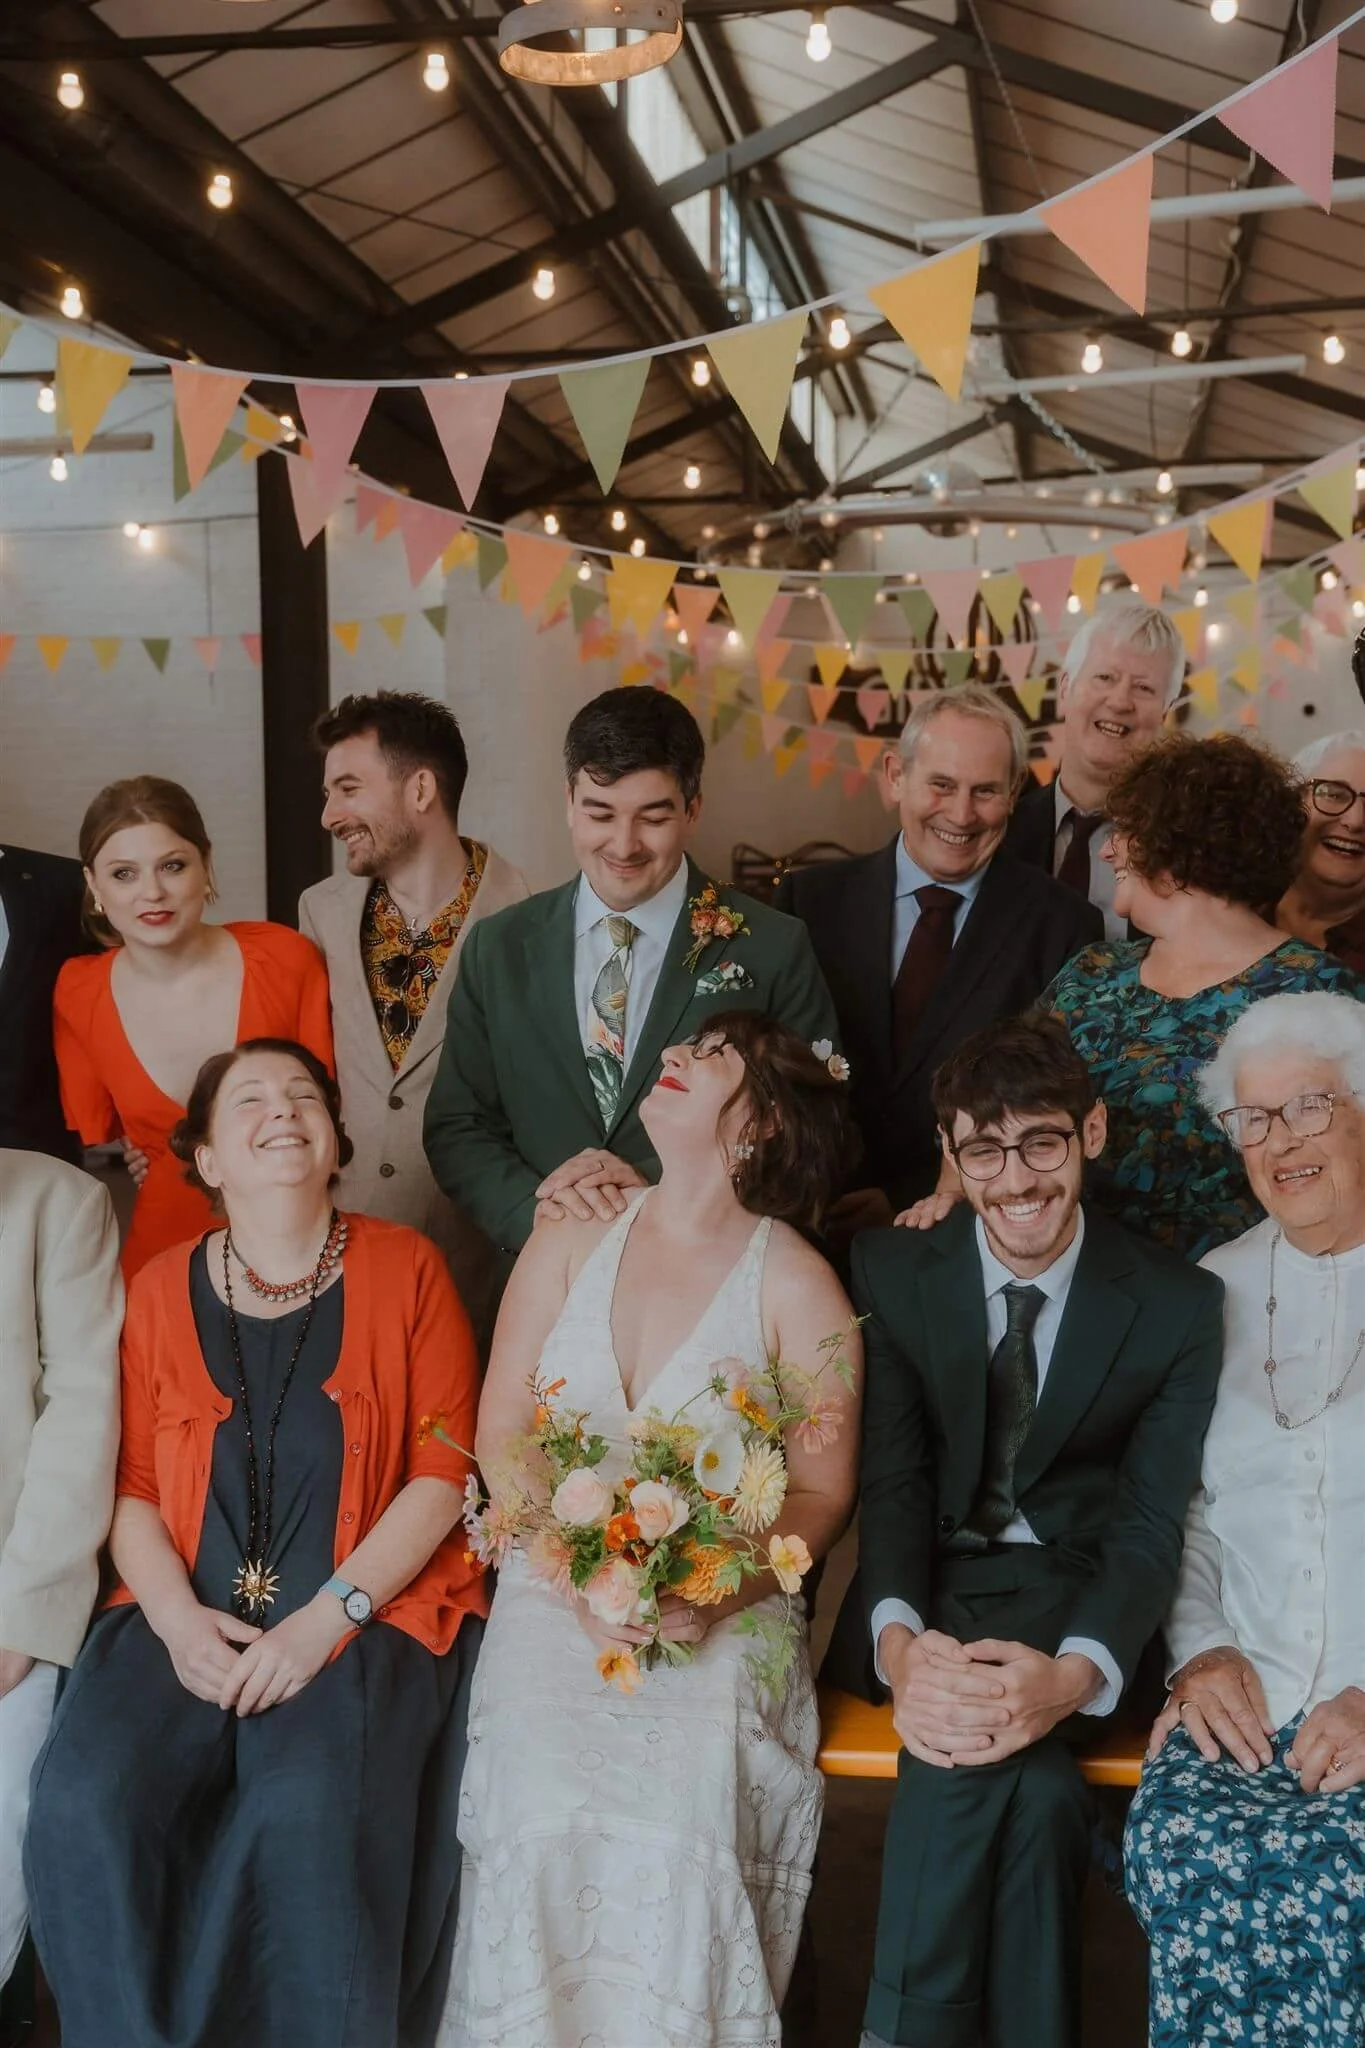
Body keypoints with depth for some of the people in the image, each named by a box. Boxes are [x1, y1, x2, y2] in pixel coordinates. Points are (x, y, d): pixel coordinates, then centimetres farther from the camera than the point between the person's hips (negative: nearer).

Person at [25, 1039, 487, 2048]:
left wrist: (325, 1619, -12)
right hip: (193, 1617, 3)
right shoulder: (164, 1287, 11)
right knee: (83, 1805, -22)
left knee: (308, 1813, -29)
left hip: (369, 1614, -2)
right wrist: (177, 1619, -9)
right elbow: (134, 1484, 9)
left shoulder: (405, 1267, 3)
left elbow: (443, 1471, -2)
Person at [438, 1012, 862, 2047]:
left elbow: (820, 1494, 0)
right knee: (546, 1818, -23)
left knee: (674, 1830, -25)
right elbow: (501, 1430, 5)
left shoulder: (798, 1285, -1)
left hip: (719, 1609, -2)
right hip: (556, 1585, 2)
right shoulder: (572, 1235, 7)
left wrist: (713, 1599, -17)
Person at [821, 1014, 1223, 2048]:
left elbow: (1149, 1524, -9)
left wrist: (1076, 1673, -29)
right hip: (930, 1592, 1)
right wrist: (898, 1639, -27)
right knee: (1032, 1780, -29)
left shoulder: (1179, 1304, -4)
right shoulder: (893, 1270, -1)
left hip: (1072, 1600, 0)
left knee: (980, 1739, -30)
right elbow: (892, 1480, -6)